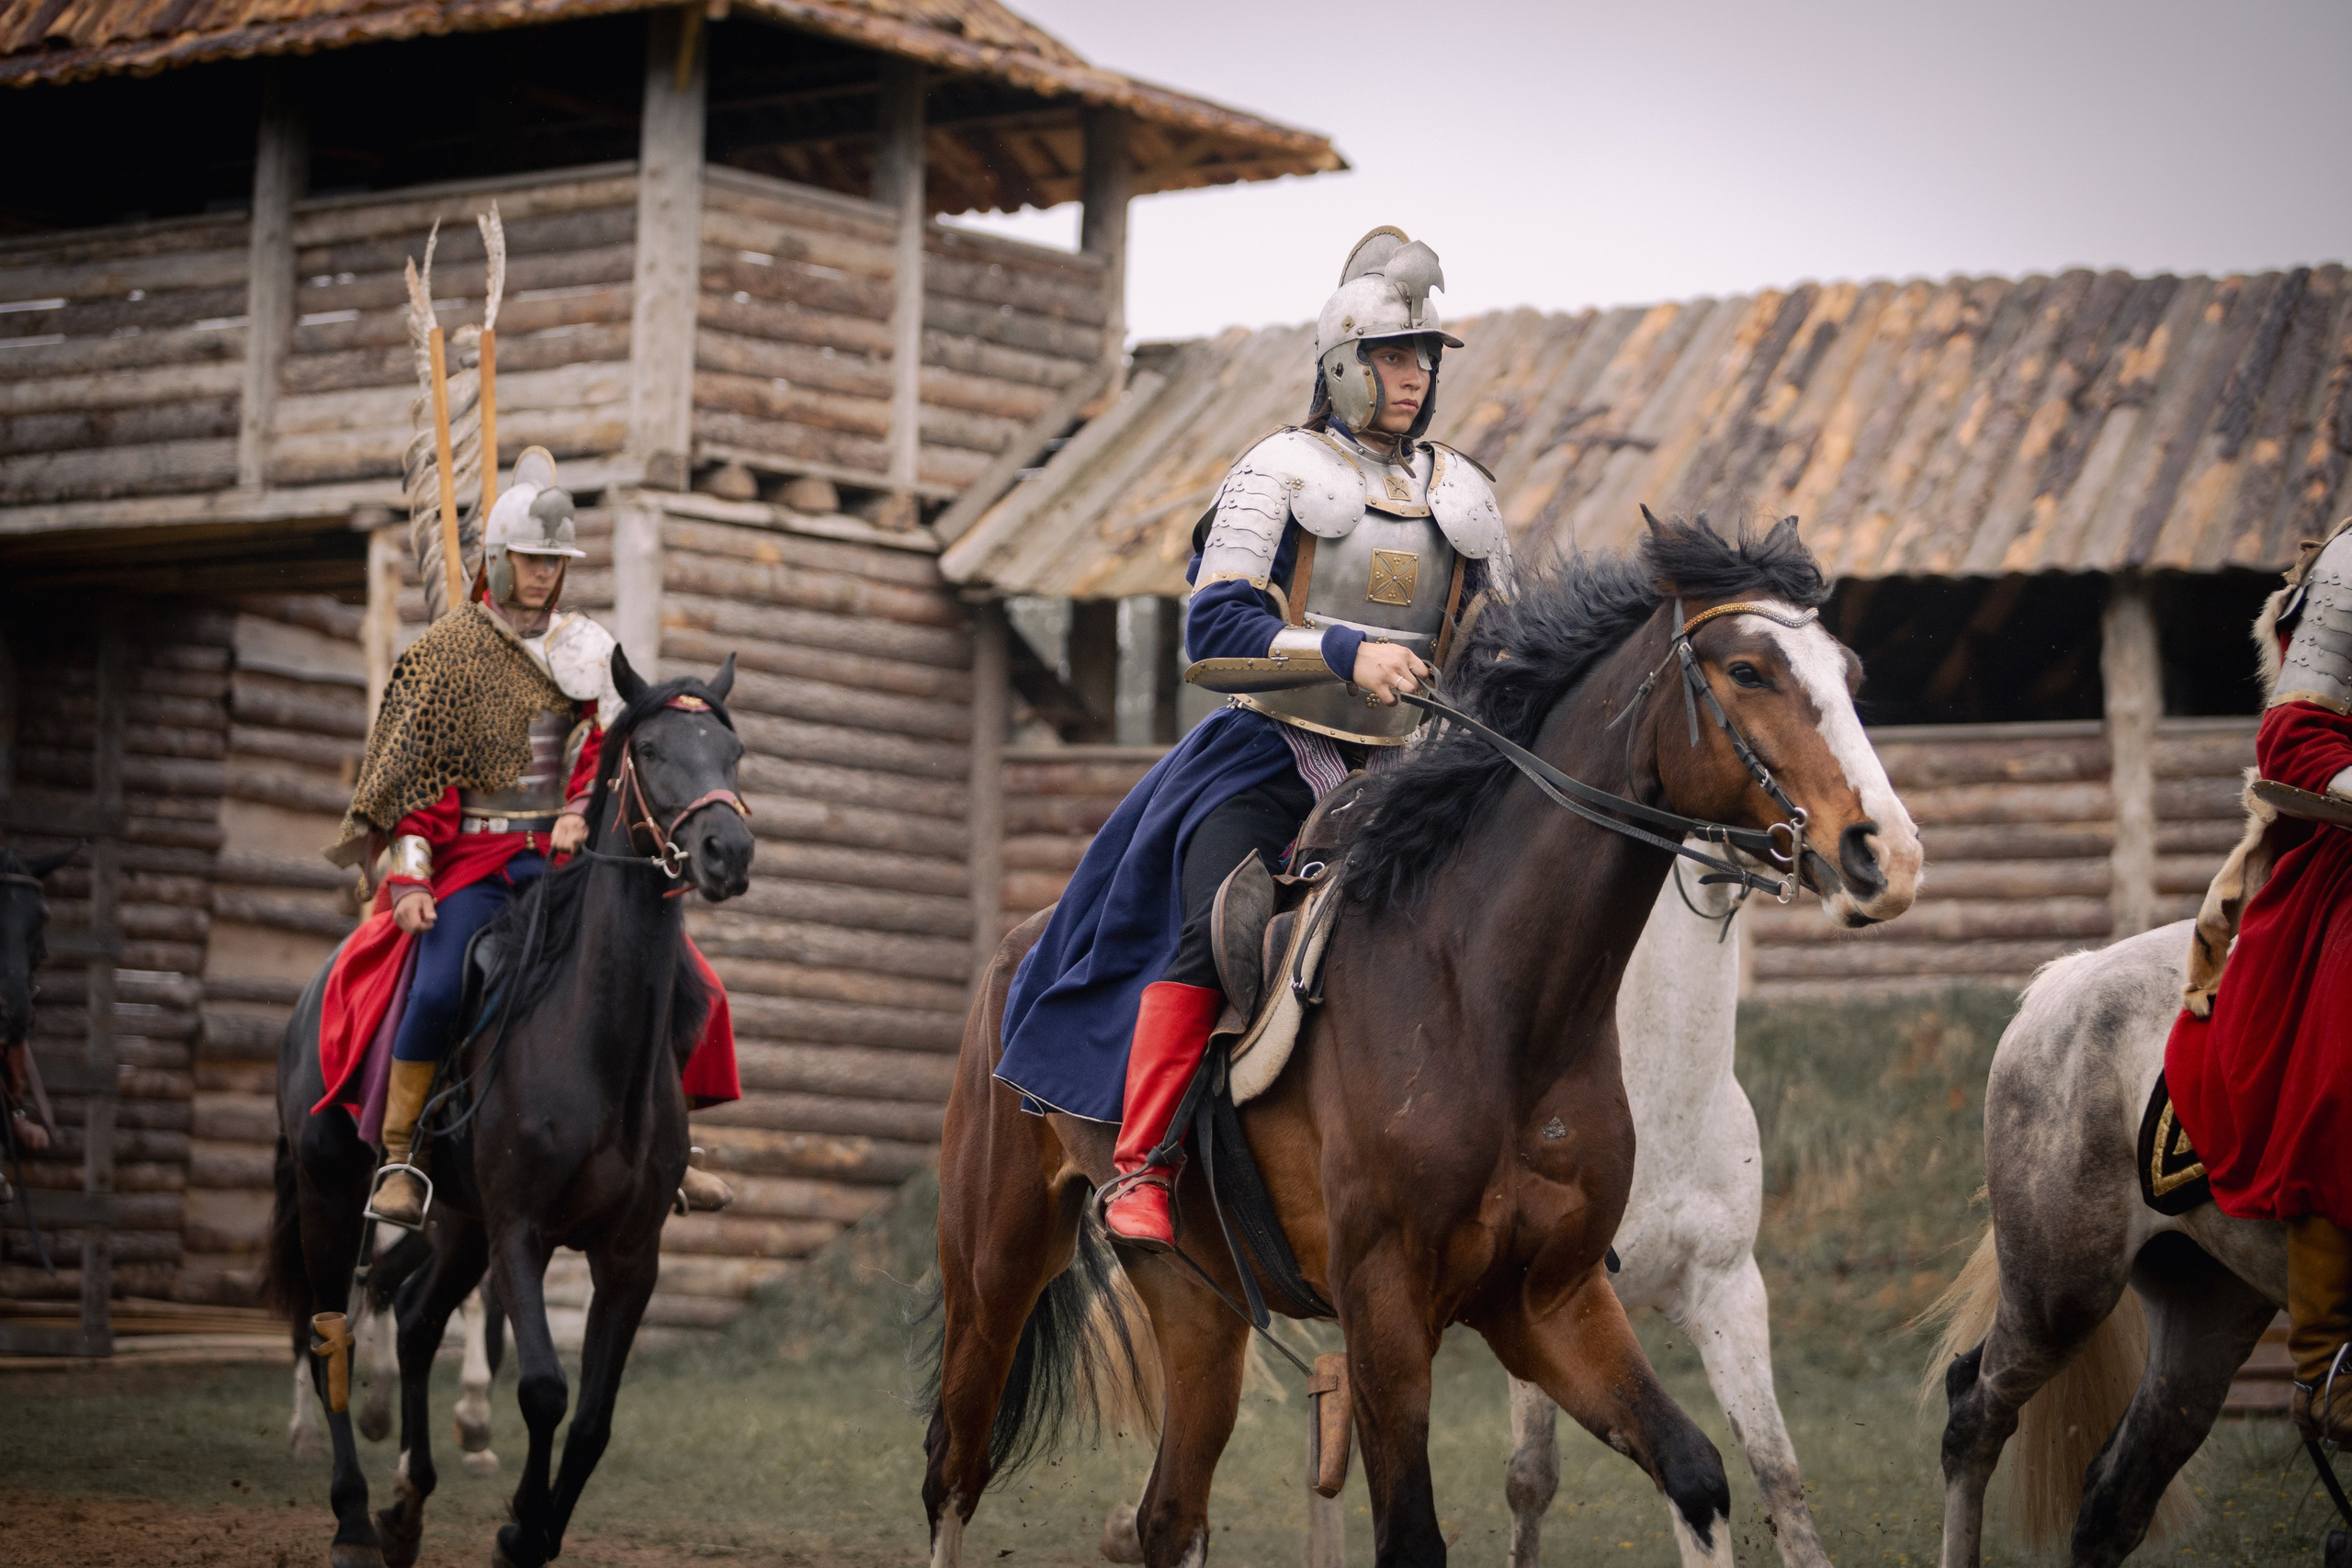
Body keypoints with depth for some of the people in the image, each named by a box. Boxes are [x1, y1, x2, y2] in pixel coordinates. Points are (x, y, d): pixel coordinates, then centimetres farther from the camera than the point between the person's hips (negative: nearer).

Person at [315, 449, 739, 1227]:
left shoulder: (585, 648, 13)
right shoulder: (447, 652, 2)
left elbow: (603, 747, 9)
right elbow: (412, 770, -1)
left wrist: (581, 816, -12)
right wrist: (410, 871, -12)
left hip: (560, 854, 4)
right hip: (471, 854, -4)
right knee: (437, 989, -26)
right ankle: (397, 1156, -12)